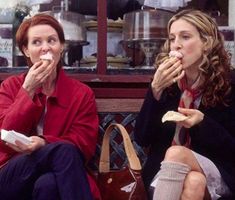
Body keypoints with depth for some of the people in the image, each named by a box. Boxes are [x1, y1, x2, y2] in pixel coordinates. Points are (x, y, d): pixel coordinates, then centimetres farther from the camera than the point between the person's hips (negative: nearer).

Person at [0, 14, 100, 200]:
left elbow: (84, 146, -4)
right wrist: (28, 90, -10)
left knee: (47, 185, -39)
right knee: (63, 151, -31)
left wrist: (44, 143, -23)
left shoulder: (82, 93, 6)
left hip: (57, 179, 0)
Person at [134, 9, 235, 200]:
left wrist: (203, 122, -21)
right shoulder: (167, 81, 0)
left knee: (175, 153, -32)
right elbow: (142, 138, -4)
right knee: (193, 183, -34)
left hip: (219, 174, -1)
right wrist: (156, 89, -16)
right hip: (166, 171, 1)